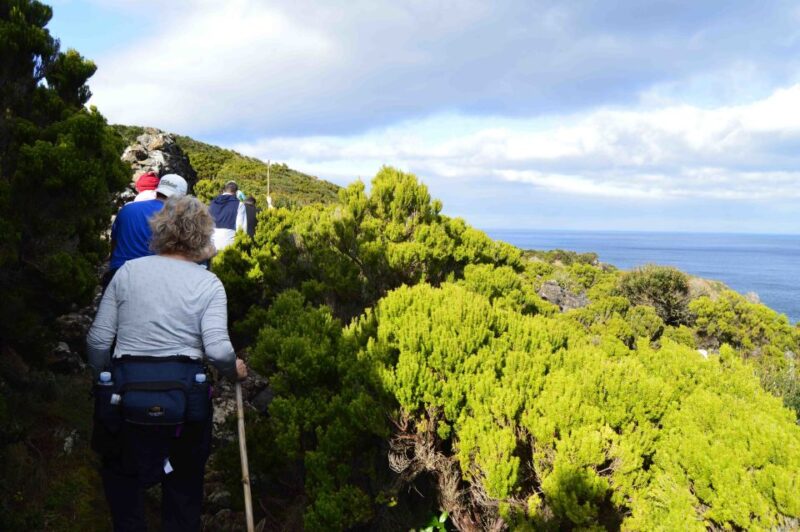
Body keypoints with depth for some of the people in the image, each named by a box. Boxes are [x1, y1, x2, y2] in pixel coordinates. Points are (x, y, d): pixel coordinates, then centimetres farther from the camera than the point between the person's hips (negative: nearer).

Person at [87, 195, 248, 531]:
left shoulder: (128, 271, 0)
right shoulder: (209, 284, -4)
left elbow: (98, 340, -1)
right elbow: (217, 350, -15)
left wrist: (103, 378, 16)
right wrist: (234, 370, 6)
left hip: (127, 392, 1)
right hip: (184, 396, 0)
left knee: (122, 475, 23)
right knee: (184, 480, 20)